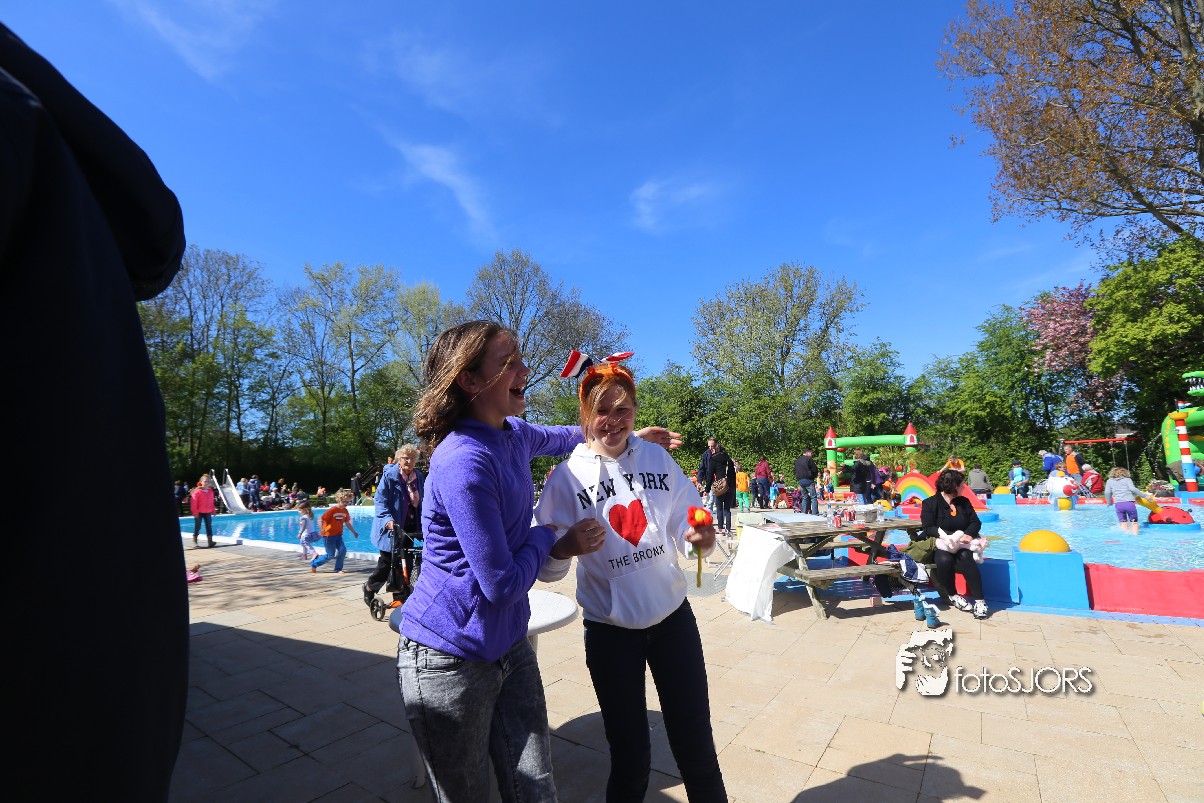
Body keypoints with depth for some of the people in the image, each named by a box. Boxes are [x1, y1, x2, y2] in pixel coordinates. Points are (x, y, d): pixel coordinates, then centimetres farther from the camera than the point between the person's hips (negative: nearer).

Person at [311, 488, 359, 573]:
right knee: (330, 555, -2)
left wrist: (354, 532, 17)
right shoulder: (332, 510, -17)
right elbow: (322, 519, -17)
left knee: (343, 550, -7)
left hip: (338, 535, 6)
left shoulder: (345, 511, 3)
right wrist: (322, 529, -34)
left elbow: (347, 523, 14)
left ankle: (338, 569, 8)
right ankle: (314, 563, 20)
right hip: (329, 535, -6)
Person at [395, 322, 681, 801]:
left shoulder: (514, 434, 0)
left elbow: (558, 439, 25)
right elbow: (503, 584, -23)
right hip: (449, 660, -7)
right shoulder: (464, 462, -27)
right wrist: (546, 540, -6)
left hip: (509, 647, 7)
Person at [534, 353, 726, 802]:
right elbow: (549, 570, -10)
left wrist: (700, 539, -19)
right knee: (630, 756, 14)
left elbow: (684, 528, 3)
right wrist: (561, 549, -32)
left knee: (696, 746, 15)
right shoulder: (568, 477, -11)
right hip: (610, 631, -2)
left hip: (673, 617, 2)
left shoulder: (658, 459, -4)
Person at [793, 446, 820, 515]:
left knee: (804, 497, 13)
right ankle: (815, 513, -10)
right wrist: (815, 476, 10)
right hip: (808, 480, -7)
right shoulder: (809, 459, -8)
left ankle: (804, 513, 11)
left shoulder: (797, 460, 15)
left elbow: (795, 471, 18)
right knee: (813, 497, -4)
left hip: (800, 480, 7)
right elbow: (815, 469, -8)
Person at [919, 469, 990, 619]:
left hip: (962, 545, 3)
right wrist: (954, 536, -22)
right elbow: (928, 528, -11)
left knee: (966, 558, -32)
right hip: (940, 545, -3)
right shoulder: (930, 503, -3)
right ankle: (953, 596, -12)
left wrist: (967, 534, -16)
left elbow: (976, 522, 6)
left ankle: (979, 601, -28)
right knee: (945, 559, -35)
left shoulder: (964, 502, 11)